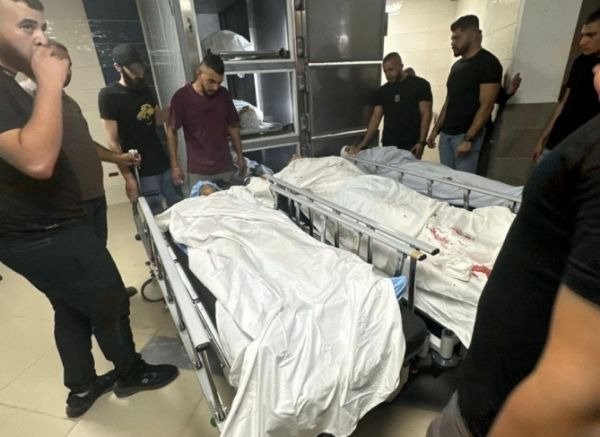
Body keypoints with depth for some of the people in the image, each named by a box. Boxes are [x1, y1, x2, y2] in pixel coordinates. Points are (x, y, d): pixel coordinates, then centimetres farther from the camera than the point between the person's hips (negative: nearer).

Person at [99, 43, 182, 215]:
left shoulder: (145, 89, 10)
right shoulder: (109, 95, -8)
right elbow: (113, 141, -11)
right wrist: (128, 177, -16)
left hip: (164, 164, 6)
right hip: (141, 171, -6)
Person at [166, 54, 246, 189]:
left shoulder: (224, 94, 1)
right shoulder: (181, 97, -9)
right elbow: (171, 131, -3)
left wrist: (240, 156, 9)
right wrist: (175, 166, -6)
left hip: (226, 168, 3)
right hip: (198, 172, -3)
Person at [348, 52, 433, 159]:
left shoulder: (420, 85, -1)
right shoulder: (382, 91, 10)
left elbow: (426, 114, -5)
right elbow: (376, 117, 6)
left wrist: (421, 142, -14)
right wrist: (364, 143, -5)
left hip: (412, 146, -3)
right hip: (388, 145, 3)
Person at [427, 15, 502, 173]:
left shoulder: (488, 63, -6)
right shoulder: (457, 65, 17)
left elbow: (486, 106, -13)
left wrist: (468, 139, -20)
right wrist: (435, 129, 15)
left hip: (466, 135, -7)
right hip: (446, 134, 7)